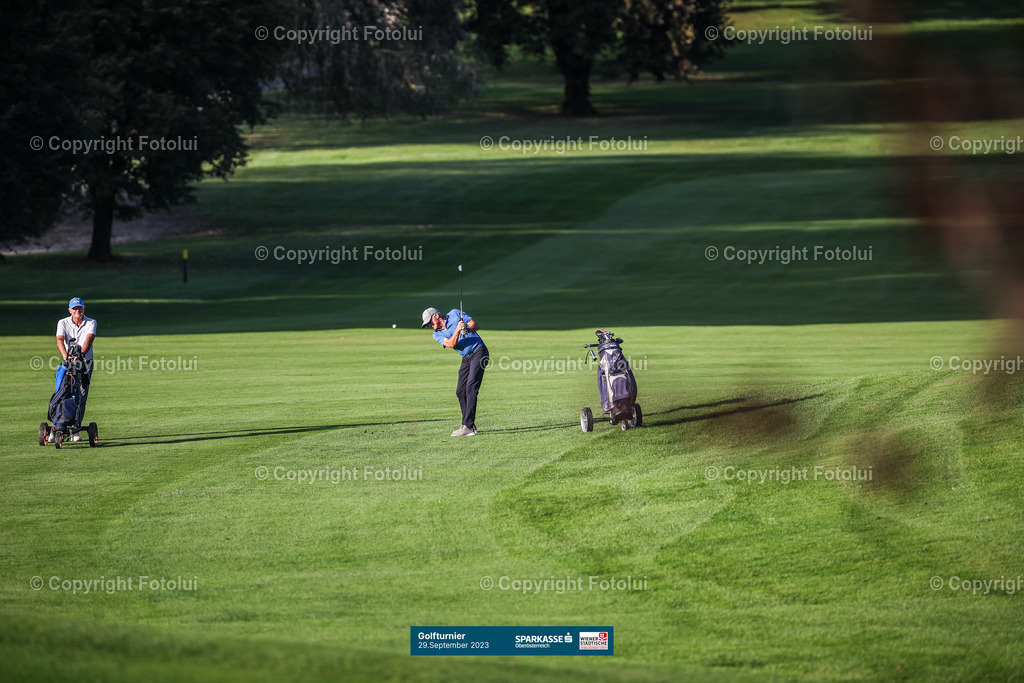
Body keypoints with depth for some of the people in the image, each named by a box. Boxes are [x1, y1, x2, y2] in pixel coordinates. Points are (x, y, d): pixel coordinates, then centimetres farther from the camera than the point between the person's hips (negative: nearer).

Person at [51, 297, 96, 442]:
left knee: (81, 397, -6)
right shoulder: (63, 323, -3)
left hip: (85, 362, 0)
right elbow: (60, 340, -20)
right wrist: (65, 355, -40)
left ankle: (75, 430, 1)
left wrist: (82, 353, -42)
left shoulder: (91, 323, -3)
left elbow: (89, 339, -22)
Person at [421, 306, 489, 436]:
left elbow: (476, 325, -1)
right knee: (460, 392, 4)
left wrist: (467, 329, -21)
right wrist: (457, 330, -23)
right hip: (466, 358, 7)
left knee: (471, 388, -15)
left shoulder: (455, 314, 0)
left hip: (478, 351, -7)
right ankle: (470, 426, 15)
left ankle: (468, 427, -21)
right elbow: (451, 344, -10)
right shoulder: (437, 334, 8)